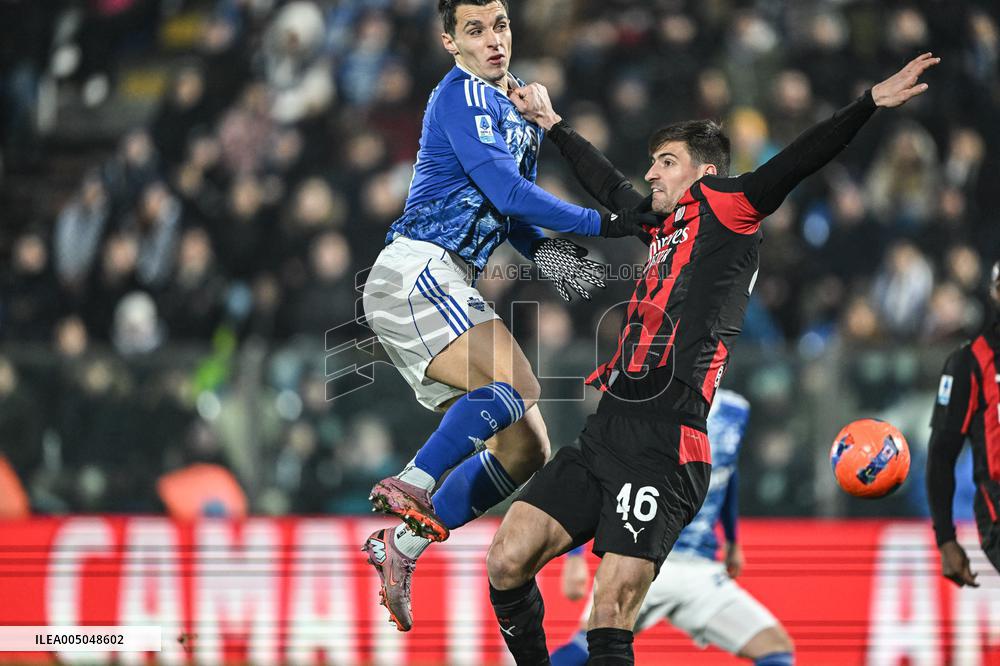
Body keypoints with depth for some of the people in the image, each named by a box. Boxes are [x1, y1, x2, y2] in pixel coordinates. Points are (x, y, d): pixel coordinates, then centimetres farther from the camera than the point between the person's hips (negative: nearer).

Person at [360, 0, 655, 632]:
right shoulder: (462, 95, -8)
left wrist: (544, 250, 7)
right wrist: (601, 223, -18)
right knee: (516, 385, -30)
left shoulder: (520, 106, 21)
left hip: (451, 291, 9)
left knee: (526, 449, 2)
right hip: (416, 270, -9)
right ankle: (413, 486, -29)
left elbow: (507, 210, 28)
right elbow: (505, 191, -18)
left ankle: (403, 545, 4)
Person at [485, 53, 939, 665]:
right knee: (507, 561, -1)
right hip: (606, 430, 8)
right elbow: (608, 185, 43)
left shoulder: (723, 208, 4)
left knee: (611, 613, -17)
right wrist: (553, 125, 56)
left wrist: (872, 102, -21)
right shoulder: (665, 225, 24)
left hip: (664, 447, -8)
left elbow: (795, 164, -9)